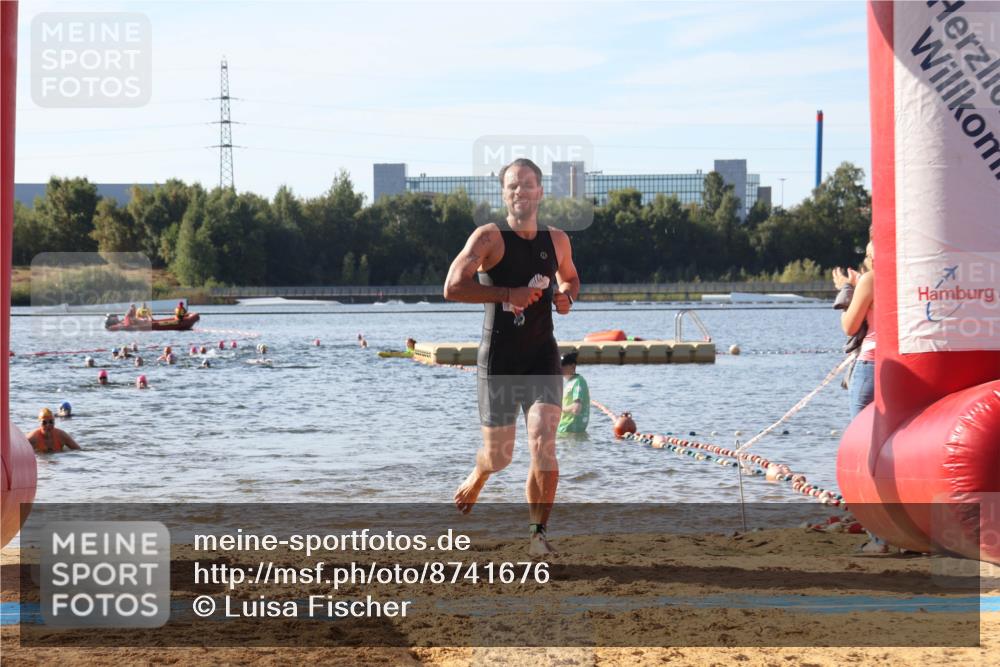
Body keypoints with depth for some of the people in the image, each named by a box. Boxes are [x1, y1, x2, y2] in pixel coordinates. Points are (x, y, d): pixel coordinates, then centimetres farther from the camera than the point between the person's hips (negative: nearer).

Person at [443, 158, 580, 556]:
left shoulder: (557, 241, 8)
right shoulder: (490, 237, -8)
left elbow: (570, 277, 28)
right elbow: (453, 287, -18)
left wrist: (566, 295, 5)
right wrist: (509, 294, -23)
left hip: (542, 357, 3)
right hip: (498, 359, -2)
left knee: (543, 444, -17)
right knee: (498, 455, 7)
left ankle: (539, 531, -6)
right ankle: (474, 482, 43)